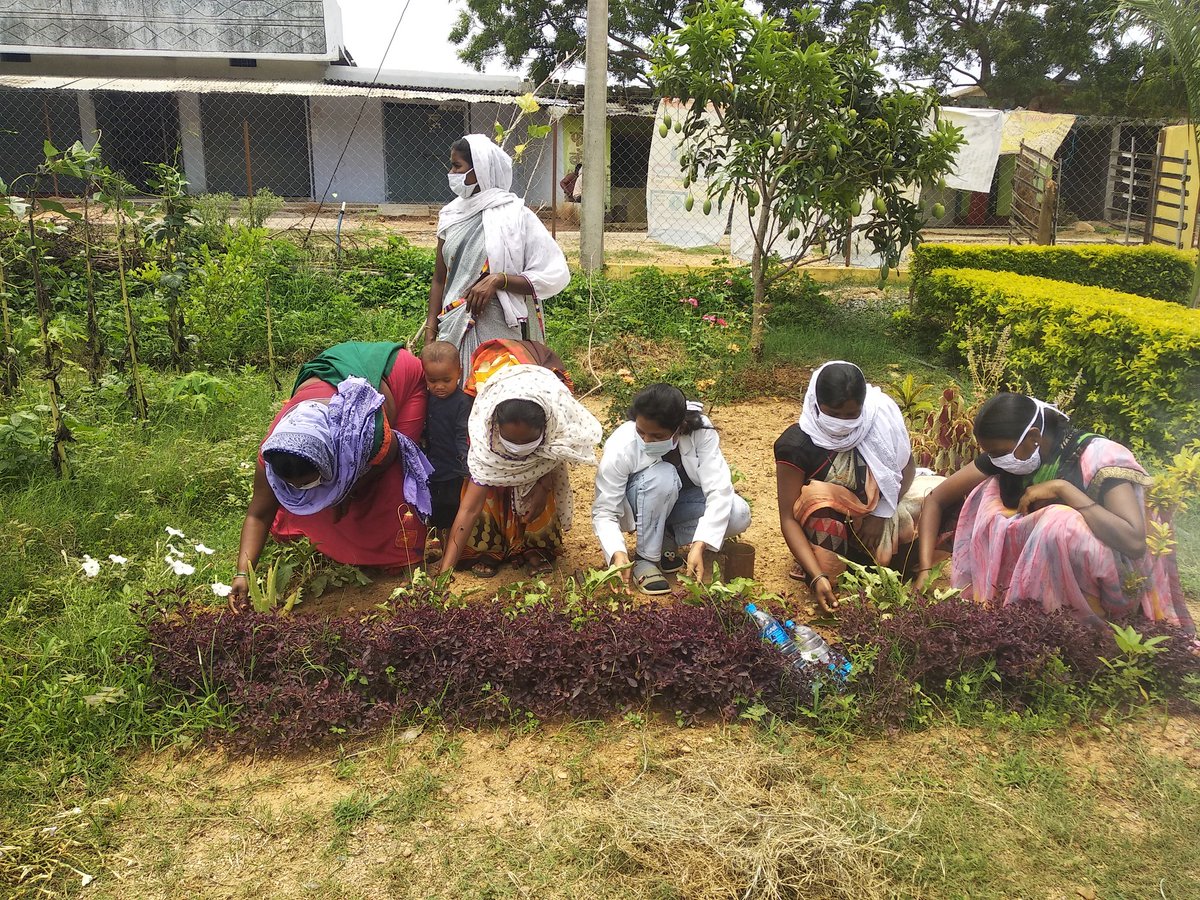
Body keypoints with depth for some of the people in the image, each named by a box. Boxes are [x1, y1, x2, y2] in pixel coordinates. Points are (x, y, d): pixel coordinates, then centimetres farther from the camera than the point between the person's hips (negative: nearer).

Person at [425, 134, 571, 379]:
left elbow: (554, 276, -8)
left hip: (500, 333, -4)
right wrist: (430, 331, 8)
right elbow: (440, 279, 16)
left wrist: (498, 280, -17)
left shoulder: (516, 216, -5)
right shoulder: (451, 216, 10)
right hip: (455, 332, 5)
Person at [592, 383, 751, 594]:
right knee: (662, 477, -37)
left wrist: (699, 545, -42)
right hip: (639, 505, -2)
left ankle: (666, 539, -2)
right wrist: (618, 553, -45)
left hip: (684, 498, 3)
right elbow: (603, 513, -27)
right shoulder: (620, 449, -31)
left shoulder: (700, 429, -29)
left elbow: (718, 489, -32)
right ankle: (645, 558, -17)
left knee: (738, 515, -25)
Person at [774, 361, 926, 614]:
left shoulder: (881, 419, -15)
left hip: (873, 525, 4)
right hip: (826, 532, -3)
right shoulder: (796, 445, -22)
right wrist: (817, 577, -32)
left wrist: (881, 512, -16)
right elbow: (788, 518, -22)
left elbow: (907, 467, 0)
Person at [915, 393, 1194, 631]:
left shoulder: (1098, 457, -22)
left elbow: (1135, 542, -34)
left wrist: (1062, 488, -32)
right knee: (990, 491, -13)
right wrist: (926, 569, -16)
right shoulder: (1007, 452, -7)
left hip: (1107, 584, -5)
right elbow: (937, 501, -5)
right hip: (1044, 571, 5)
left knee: (1060, 523, -34)